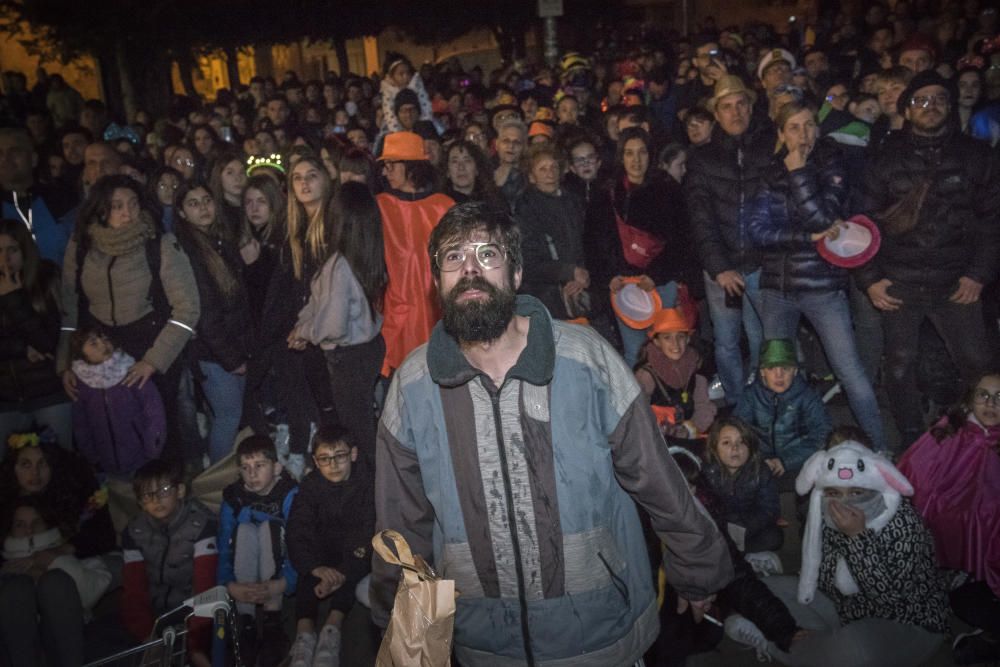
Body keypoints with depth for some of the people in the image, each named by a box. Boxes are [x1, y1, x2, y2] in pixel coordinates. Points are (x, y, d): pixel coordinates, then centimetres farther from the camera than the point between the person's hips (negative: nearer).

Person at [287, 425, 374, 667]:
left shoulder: (368, 481, -16)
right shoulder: (310, 486, -8)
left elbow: (370, 529, -24)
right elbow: (298, 532, -17)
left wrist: (343, 572, -38)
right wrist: (316, 567, -36)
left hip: (356, 549, -2)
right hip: (325, 546, 2)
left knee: (357, 563, -31)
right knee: (308, 572, -26)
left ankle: (332, 627, -40)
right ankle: (304, 632, -36)